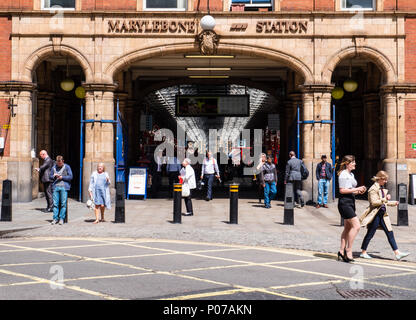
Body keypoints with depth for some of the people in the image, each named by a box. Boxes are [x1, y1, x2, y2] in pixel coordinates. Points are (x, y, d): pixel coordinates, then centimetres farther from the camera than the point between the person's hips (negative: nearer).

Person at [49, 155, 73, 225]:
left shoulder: (67, 167, 5)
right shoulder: (54, 167, 15)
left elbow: (70, 177, 1)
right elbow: (50, 176, 17)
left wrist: (62, 177, -8)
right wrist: (54, 176, -4)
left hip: (64, 187, -3)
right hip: (55, 187, 3)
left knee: (63, 203, -4)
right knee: (55, 203, -1)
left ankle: (61, 218, 1)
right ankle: (55, 218, 4)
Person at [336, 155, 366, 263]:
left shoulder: (351, 174, 19)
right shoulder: (343, 174, -12)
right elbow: (342, 190, -19)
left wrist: (359, 191, 7)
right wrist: (356, 189, -17)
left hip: (351, 202, 10)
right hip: (345, 202, -10)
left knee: (348, 228, 11)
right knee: (356, 226, -14)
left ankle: (342, 251, 16)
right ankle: (348, 250, -9)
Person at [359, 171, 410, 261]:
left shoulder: (382, 189, 15)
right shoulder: (373, 189, -12)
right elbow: (374, 202, -21)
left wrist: (393, 203, 26)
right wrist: (385, 199, -23)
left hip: (383, 214, 8)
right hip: (375, 214, -8)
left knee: (390, 233, 3)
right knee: (370, 234, 1)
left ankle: (397, 253, 3)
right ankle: (363, 252, 13)